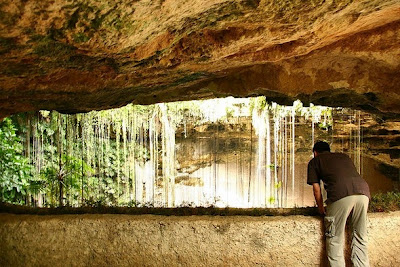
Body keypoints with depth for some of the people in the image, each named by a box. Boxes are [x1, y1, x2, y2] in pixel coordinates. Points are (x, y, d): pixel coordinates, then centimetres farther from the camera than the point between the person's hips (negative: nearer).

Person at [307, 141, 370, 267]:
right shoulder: (344, 156, 35)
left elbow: (316, 189, 17)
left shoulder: (314, 161, 22)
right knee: (360, 239, 18)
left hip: (341, 194, -5)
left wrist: (321, 209, 31)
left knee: (334, 240, 6)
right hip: (363, 192, 5)